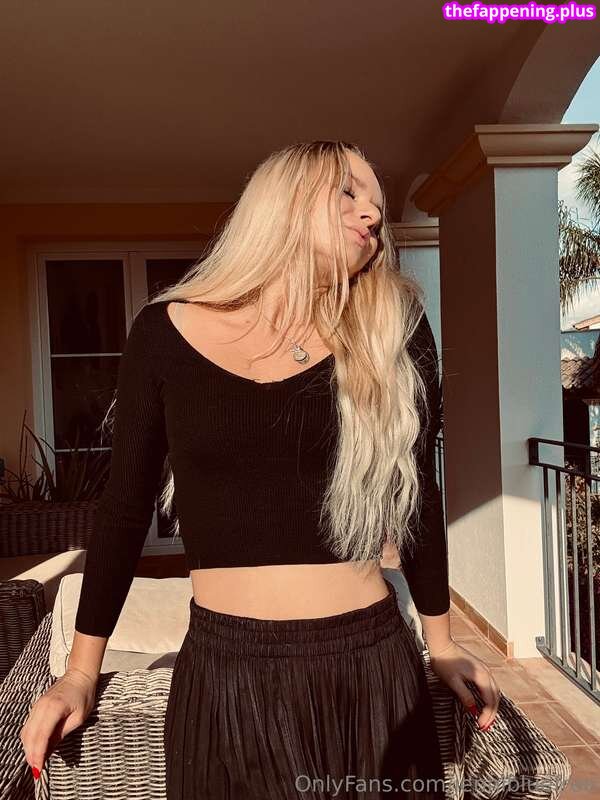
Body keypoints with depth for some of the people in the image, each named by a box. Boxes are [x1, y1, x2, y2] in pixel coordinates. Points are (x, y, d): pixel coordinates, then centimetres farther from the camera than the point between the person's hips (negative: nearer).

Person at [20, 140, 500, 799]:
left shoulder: (393, 330, -4)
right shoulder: (166, 331, -3)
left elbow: (417, 493, 6)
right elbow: (126, 503, 4)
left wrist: (441, 645, 14)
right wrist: (81, 673, 10)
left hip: (375, 668, 1)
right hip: (225, 674, 0)